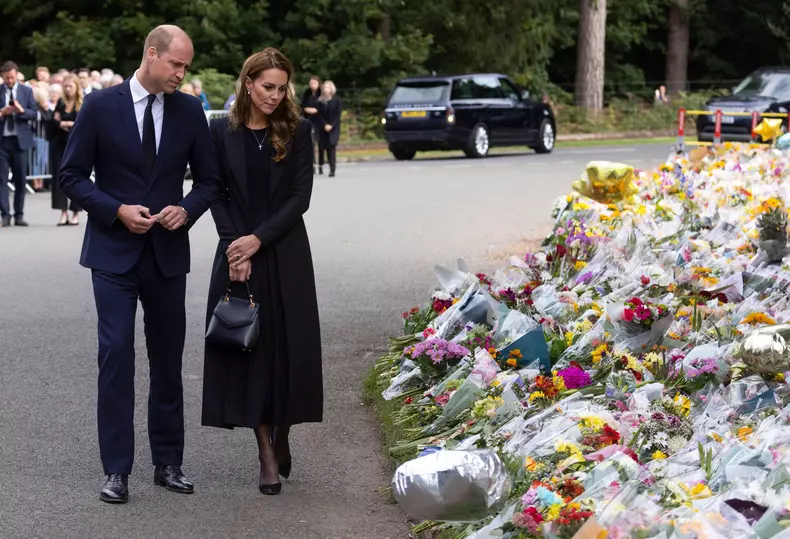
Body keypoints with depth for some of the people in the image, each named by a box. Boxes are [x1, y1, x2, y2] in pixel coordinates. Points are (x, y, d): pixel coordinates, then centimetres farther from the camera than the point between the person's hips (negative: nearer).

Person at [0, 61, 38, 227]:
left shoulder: (27, 91, 5)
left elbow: (34, 114, 0)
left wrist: (21, 110, -17)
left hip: (20, 139, 1)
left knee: (21, 179, 5)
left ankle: (19, 215, 11)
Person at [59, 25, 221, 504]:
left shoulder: (189, 111, 3)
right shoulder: (100, 106, -5)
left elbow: (209, 180, 9)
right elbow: (72, 175, -3)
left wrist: (187, 209, -11)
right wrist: (117, 210, -15)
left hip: (168, 253, 3)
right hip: (114, 252, -3)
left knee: (168, 360, 9)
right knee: (116, 355, -7)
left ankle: (168, 462, 20)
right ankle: (117, 469, -2)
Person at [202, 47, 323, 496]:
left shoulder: (297, 131, 0)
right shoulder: (222, 132, 2)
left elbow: (301, 197, -4)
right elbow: (217, 195, 2)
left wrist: (259, 239, -13)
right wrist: (236, 248, -10)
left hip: (285, 254, 0)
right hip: (238, 254, 0)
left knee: (288, 346, 0)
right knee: (248, 346, -1)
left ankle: (283, 437, 20)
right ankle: (267, 456, 4)